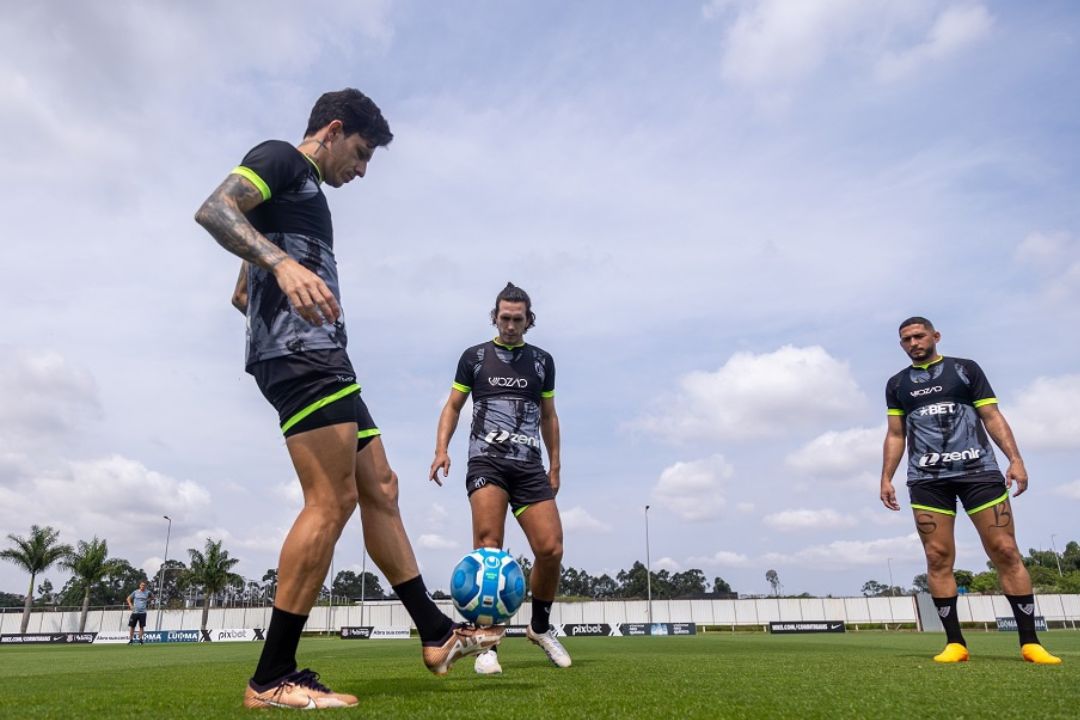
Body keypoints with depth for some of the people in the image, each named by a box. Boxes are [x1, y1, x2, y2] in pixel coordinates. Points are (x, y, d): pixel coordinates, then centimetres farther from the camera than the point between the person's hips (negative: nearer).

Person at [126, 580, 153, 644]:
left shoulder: (147, 592, 2)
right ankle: (131, 640, 12)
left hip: (142, 612, 0)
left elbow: (152, 596, 21)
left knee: (141, 627, 1)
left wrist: (148, 600, 5)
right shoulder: (135, 592, 2)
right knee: (132, 626, 0)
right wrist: (130, 605, 0)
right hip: (135, 612, 1)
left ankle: (140, 639, 12)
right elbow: (128, 598, 14)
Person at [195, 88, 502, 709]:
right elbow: (214, 210, -18)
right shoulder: (281, 158, 4)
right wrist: (282, 262, -32)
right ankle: (273, 679, -7)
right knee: (333, 499, -15)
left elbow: (242, 293, 32)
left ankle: (437, 634, 11)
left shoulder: (307, 192, 30)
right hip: (301, 354, -10)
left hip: (323, 360, 10)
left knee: (381, 490, 6)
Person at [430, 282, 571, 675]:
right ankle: (486, 644, -8)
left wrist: (555, 466, 14)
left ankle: (540, 627, 19)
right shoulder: (474, 357, 9)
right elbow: (453, 406, 11)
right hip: (487, 461, -2)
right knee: (488, 547, -17)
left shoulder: (542, 360, 15)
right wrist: (441, 448, -5)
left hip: (530, 465, 2)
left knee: (551, 549, -7)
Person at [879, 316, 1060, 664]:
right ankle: (955, 643, 4)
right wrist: (886, 478, 6)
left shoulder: (965, 369, 9)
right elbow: (895, 434, 14)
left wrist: (1015, 459, -6)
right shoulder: (897, 384, 14)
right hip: (926, 479, 1)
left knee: (1005, 551, -4)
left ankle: (1030, 642, 4)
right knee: (938, 557, -3)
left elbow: (992, 417, 5)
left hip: (978, 470, -1)